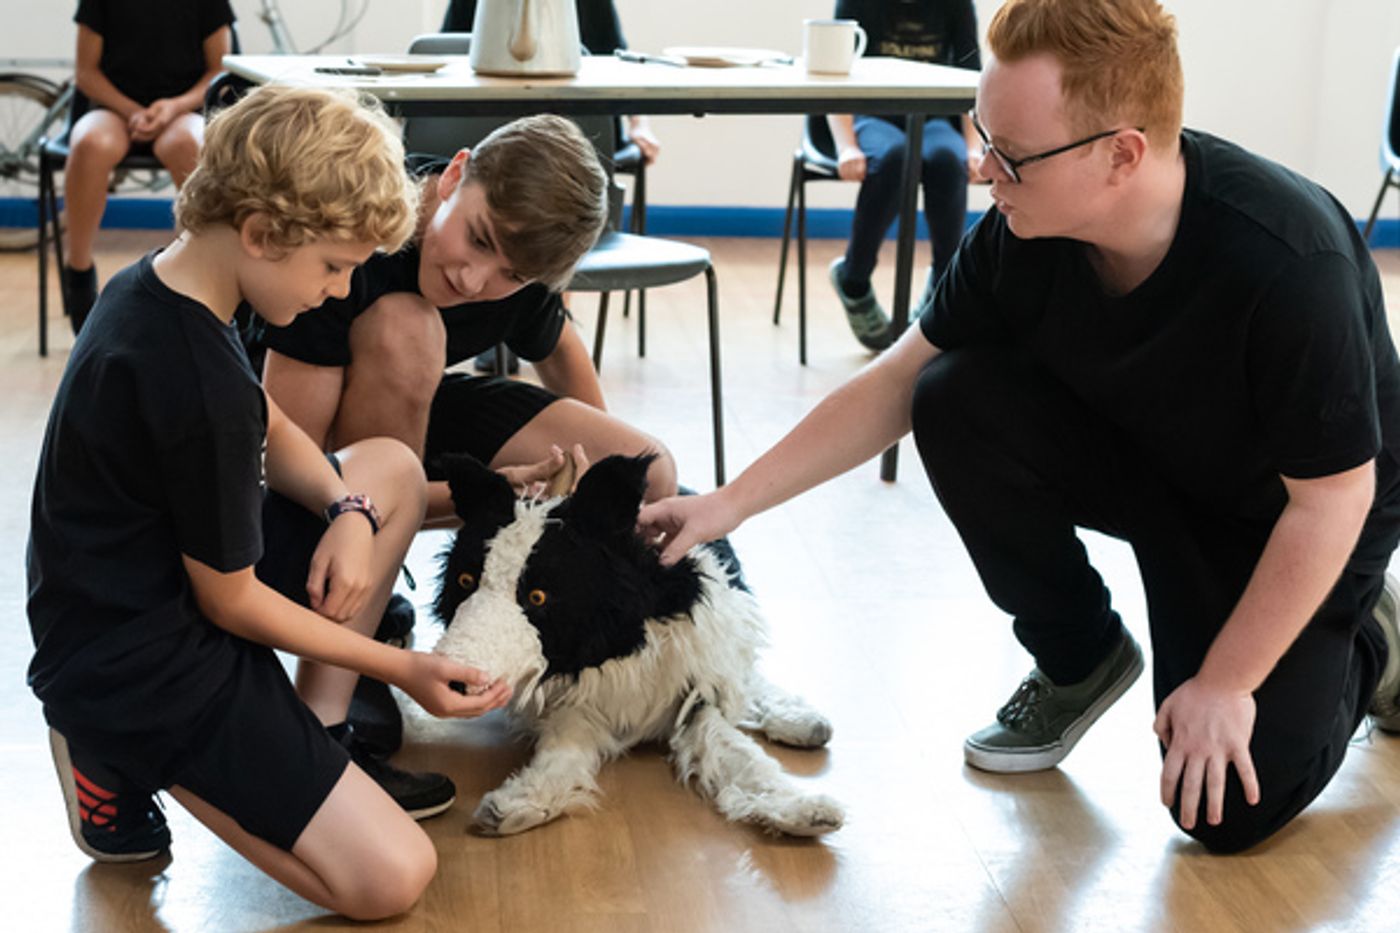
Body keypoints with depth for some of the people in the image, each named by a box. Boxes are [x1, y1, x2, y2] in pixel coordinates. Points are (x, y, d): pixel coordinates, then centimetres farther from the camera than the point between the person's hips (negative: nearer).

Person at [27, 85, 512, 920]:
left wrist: (349, 509, -5)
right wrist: (401, 668, -8)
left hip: (151, 593, 10)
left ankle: (313, 738, 12)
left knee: (393, 468, 16)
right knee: (393, 877, -15)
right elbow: (231, 601, -18)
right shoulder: (202, 389, -29)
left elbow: (272, 431, 16)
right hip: (140, 665, -10)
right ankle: (128, 763, -1)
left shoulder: (159, 288, 0)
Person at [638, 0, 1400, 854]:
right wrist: (731, 503, -13)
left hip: (1286, 511, -5)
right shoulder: (1028, 228, -21)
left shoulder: (1290, 264, -37)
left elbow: (1331, 498, -26)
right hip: (1137, 453, 5)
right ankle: (1080, 659, 1)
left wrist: (1224, 684, -22)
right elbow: (899, 382, -9)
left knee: (1231, 809, -17)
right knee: (956, 401, -22)